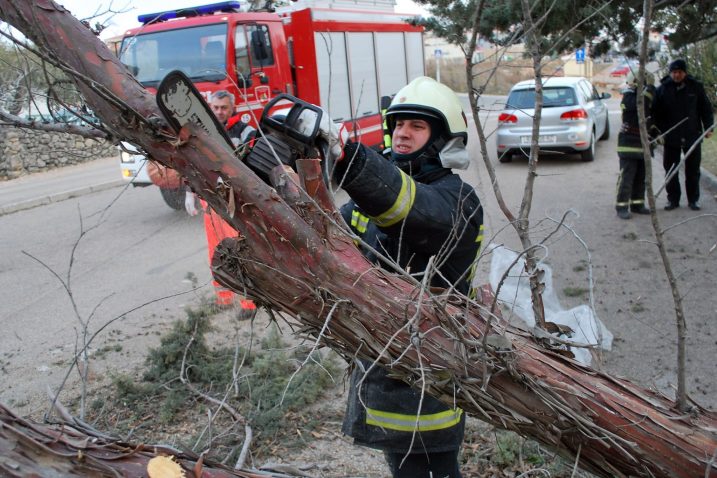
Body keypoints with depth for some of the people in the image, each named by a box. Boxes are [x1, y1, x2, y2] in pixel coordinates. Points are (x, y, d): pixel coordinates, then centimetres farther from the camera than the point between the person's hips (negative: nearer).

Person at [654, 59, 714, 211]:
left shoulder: (695, 87, 0)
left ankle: (693, 199, 18)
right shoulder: (663, 89, -1)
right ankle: (673, 199, 16)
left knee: (693, 170, 8)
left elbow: (706, 108, 7)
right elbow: (657, 113, 1)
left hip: (692, 135, 0)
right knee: (670, 169, 5)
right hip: (671, 137, 0)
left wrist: (708, 127, -1)